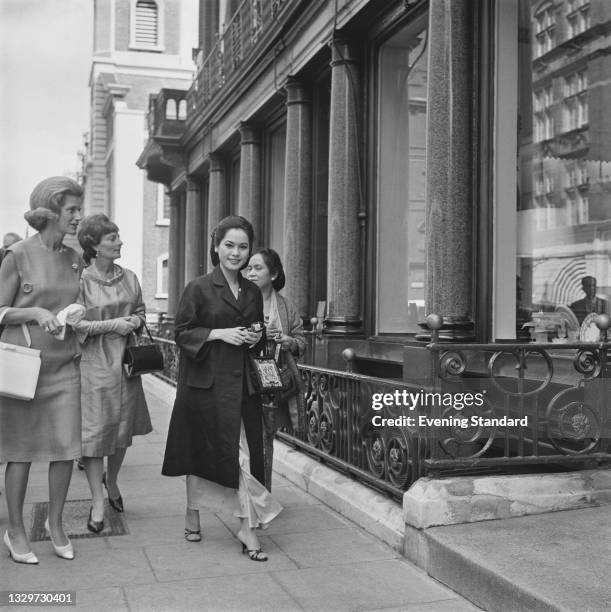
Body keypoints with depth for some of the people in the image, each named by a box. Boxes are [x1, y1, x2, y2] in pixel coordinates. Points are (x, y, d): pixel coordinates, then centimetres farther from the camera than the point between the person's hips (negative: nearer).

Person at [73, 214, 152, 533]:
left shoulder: (129, 278, 7)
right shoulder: (80, 280, -9)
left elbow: (140, 311, 18)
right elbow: (72, 324, -12)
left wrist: (134, 321, -4)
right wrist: (110, 325, -17)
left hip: (125, 360, 5)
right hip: (93, 363, -5)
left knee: (123, 427, 13)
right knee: (94, 430, -2)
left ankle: (111, 480, 38)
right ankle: (97, 502, 8)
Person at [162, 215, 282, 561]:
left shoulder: (253, 293, 11)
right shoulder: (199, 289, -3)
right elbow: (183, 333, -5)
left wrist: (256, 339, -1)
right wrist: (219, 333, -16)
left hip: (242, 381, 4)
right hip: (204, 381, -3)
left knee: (246, 453, -3)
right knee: (199, 452, 6)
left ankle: (249, 528, 1)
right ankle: (193, 515, 27)